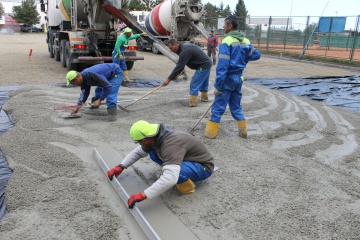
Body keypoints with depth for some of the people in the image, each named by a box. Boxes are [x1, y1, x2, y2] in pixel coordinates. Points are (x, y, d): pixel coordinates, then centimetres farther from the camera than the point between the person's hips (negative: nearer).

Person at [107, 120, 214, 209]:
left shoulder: (171, 146, -37)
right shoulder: (155, 137, -9)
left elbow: (170, 179, -48)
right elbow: (138, 152, 9)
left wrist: (143, 195, -47)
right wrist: (120, 167, 2)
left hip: (203, 167, -8)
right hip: (187, 159, 8)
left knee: (173, 171, -37)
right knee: (153, 152, -4)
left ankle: (188, 186, -7)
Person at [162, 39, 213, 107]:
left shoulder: (185, 51, -24)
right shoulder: (183, 47, 8)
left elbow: (179, 66, -26)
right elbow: (181, 64, 13)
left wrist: (169, 79, -23)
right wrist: (177, 73, 4)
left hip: (203, 66, -10)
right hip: (207, 64, 10)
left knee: (194, 84, -7)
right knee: (203, 83, 24)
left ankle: (193, 102, -3)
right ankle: (204, 98, 39)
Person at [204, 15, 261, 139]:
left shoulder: (227, 41, -15)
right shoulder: (245, 41, 6)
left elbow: (222, 65, -20)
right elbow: (257, 55, 15)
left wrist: (218, 85, -19)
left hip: (228, 78, -7)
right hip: (239, 78, 7)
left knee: (218, 106, 1)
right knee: (236, 106, 18)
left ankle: (211, 132, 7)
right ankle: (243, 131, 22)